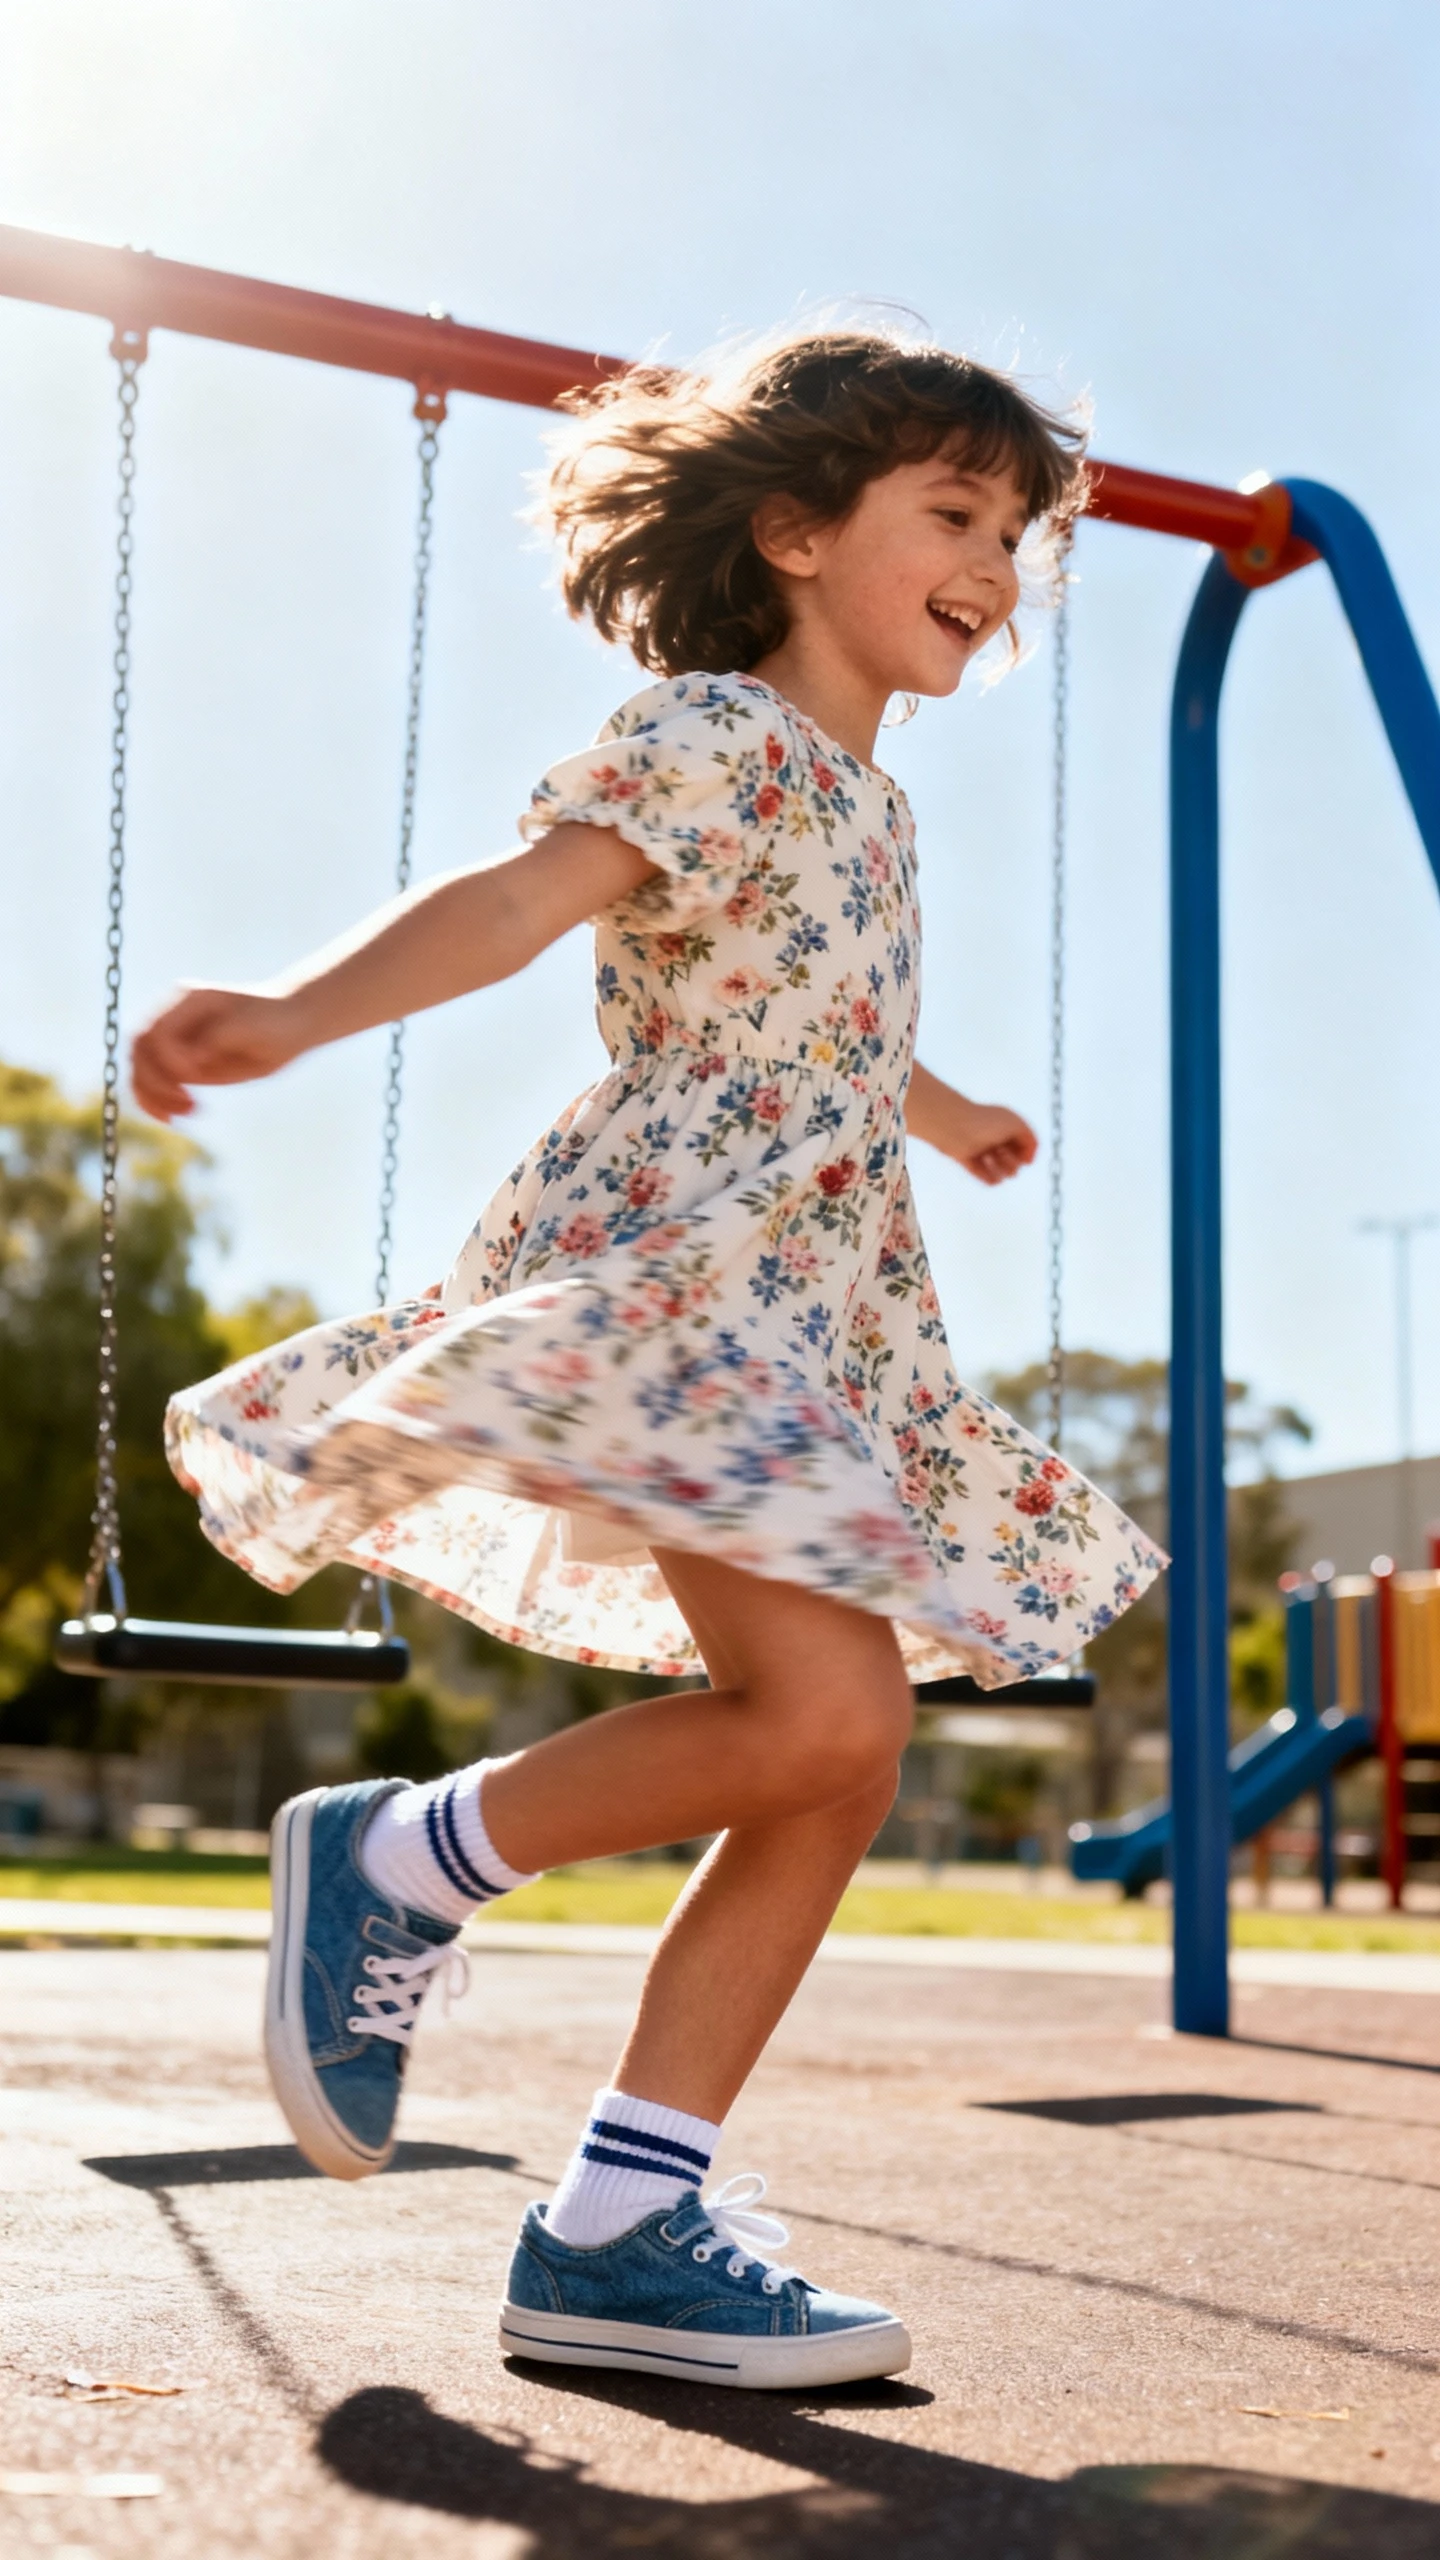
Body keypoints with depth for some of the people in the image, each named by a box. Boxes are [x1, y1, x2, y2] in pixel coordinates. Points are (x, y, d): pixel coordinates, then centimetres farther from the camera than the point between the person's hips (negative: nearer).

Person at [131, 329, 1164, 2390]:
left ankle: (617, 2231, 4)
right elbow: (519, 894, -23)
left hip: (810, 1327, 10)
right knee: (814, 1709, -23)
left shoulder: (870, 809, 23)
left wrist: (954, 1120, 63)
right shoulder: (712, 733, -4)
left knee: (846, 1763, 1)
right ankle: (397, 1858, -1)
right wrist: (296, 1011, -44)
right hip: (663, 1274, -9)